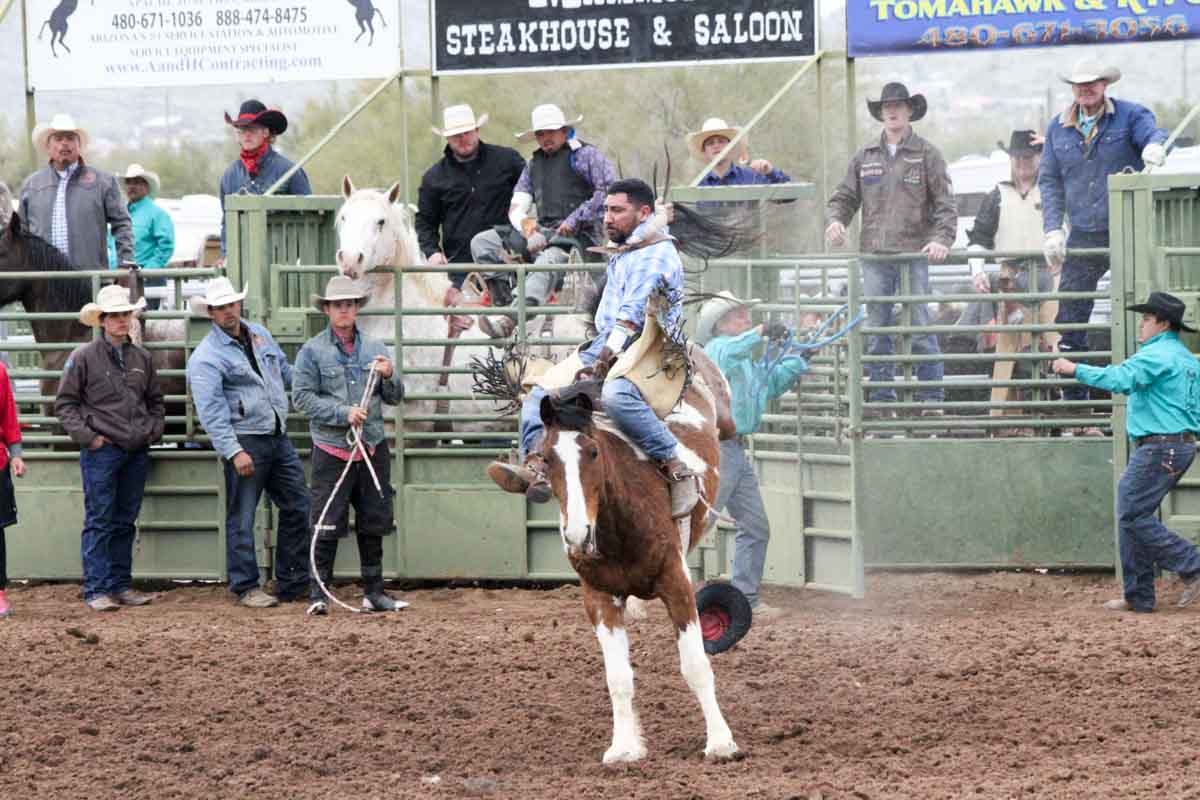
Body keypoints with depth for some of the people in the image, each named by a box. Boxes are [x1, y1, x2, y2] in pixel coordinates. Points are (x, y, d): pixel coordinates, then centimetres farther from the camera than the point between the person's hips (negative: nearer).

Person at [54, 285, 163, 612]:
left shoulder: (142, 357, 10)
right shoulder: (84, 357, -4)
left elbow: (155, 401, 22)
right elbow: (65, 403, -2)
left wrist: (154, 430, 6)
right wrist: (86, 436, -10)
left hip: (137, 451, 5)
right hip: (101, 451, -5)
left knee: (125, 521, 11)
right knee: (99, 522, -5)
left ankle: (121, 585, 18)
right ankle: (96, 591, -5)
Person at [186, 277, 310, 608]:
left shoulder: (259, 334, 13)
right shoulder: (206, 357, -11)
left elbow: (286, 371, 29)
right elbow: (210, 411, -18)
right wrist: (234, 452, -25)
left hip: (278, 437, 7)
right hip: (245, 441, -7)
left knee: (297, 507, 9)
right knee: (241, 517, -2)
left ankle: (294, 582, 17)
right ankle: (246, 587, 5)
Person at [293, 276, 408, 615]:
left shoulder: (374, 348, 9)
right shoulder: (313, 351, -2)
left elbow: (395, 398, 12)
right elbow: (302, 397, -9)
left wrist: (389, 377, -10)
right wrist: (343, 413, -17)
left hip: (373, 446, 4)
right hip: (332, 448, -4)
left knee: (374, 523, 10)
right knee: (327, 524, -5)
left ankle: (374, 592, 19)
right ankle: (319, 593, -1)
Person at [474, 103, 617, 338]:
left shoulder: (585, 155, 4)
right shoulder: (534, 163, 23)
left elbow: (610, 190, -10)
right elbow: (516, 207, 17)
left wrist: (574, 221, -13)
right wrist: (526, 226, -8)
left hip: (578, 236, -7)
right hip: (543, 234, 7)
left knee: (548, 260, -39)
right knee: (482, 242, -8)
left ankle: (511, 318, -58)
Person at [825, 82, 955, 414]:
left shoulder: (927, 155, 3)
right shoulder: (864, 157, 14)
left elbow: (945, 203, -2)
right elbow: (844, 197, 17)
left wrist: (941, 239, -17)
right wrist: (835, 219, -4)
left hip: (914, 253, -4)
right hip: (875, 255, 4)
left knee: (921, 328, -5)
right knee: (876, 331, 4)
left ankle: (932, 399, 0)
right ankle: (882, 400, 10)